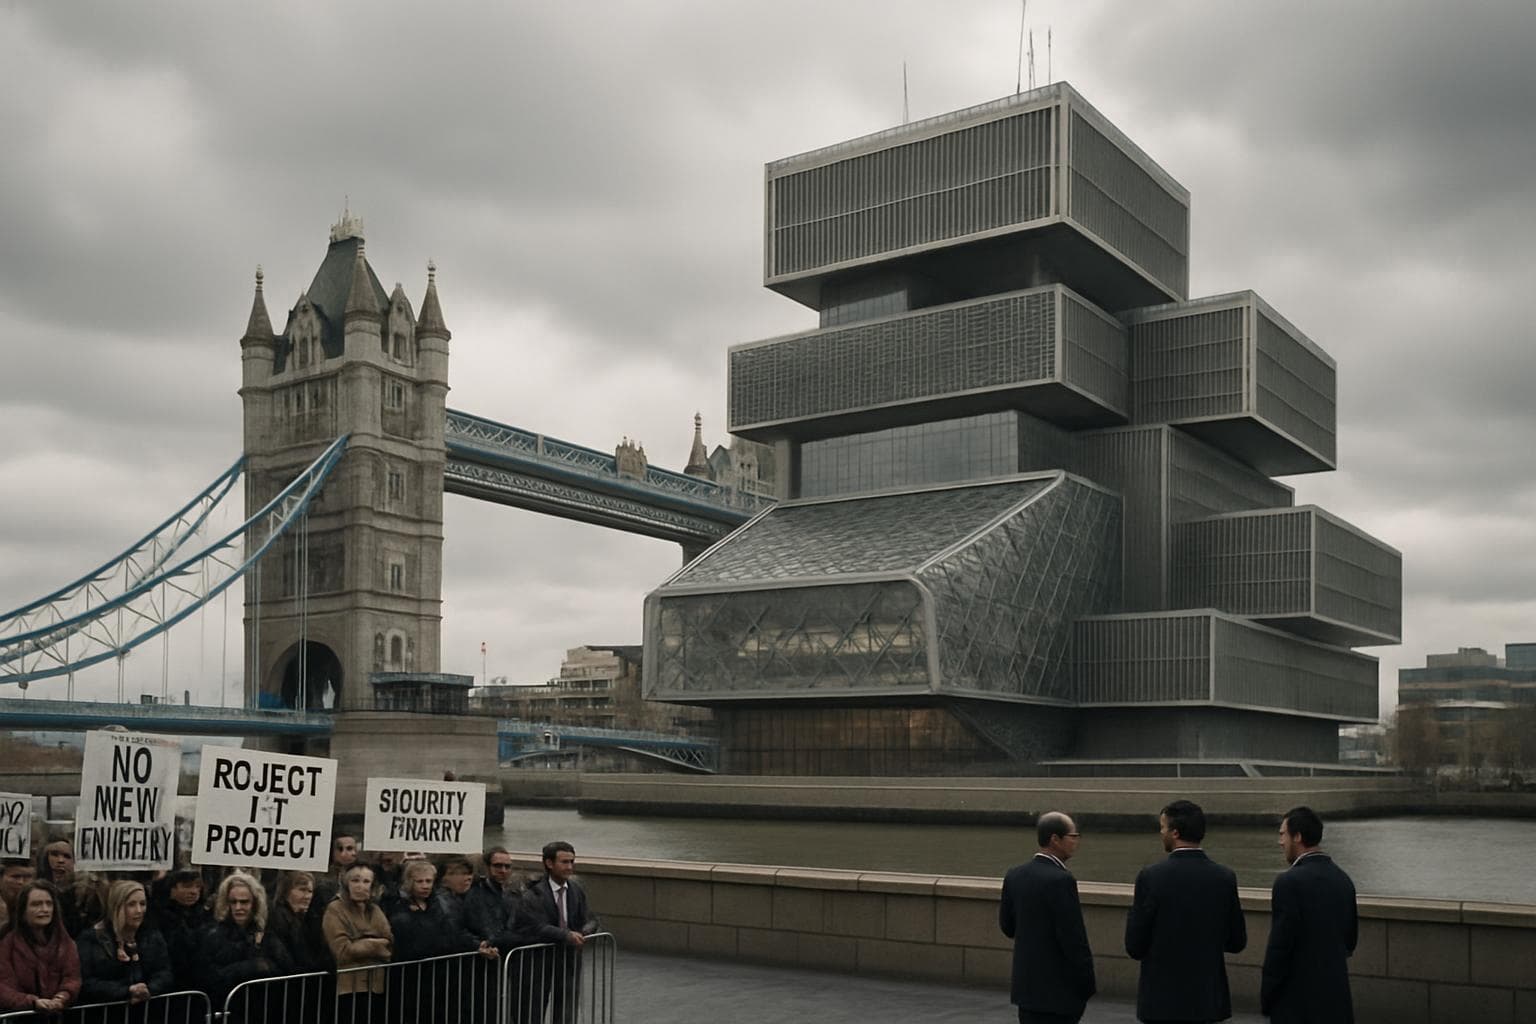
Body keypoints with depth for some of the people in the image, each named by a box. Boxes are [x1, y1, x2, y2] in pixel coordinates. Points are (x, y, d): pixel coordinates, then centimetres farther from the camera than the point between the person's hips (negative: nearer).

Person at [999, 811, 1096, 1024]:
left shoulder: (1014, 876, 5)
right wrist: (1088, 986, -9)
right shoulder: (1060, 880, -19)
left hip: (1027, 985, 8)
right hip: (1057, 990, -8)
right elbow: (1074, 938, -19)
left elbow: (1007, 926, 12)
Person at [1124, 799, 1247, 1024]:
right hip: (1210, 998, 4)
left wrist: (1135, 910, 8)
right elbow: (1237, 942, 6)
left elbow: (1134, 947, -9)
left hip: (1163, 1000, -3)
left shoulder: (1151, 877, -13)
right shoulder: (1225, 878, -2)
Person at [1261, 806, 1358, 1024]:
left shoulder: (1289, 881, -17)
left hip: (1298, 999, -7)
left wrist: (1266, 999, -7)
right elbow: (1350, 940, 15)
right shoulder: (1342, 879, 7)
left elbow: (1279, 946, -17)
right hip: (1336, 996, 7)